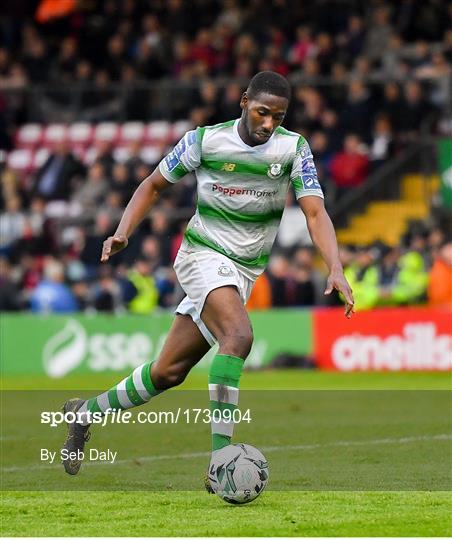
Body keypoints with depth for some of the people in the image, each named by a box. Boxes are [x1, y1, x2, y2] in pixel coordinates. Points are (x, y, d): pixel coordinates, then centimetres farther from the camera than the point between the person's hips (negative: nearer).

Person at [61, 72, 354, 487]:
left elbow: (315, 212, -12)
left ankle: (86, 412, 31)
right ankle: (221, 459, -35)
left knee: (169, 372, 7)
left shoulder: (294, 149, -6)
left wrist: (336, 271, -26)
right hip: (203, 255, -4)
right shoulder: (205, 140, -10)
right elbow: (154, 185, 4)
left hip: (244, 272, 4)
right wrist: (123, 232, -10)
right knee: (239, 336, -31)